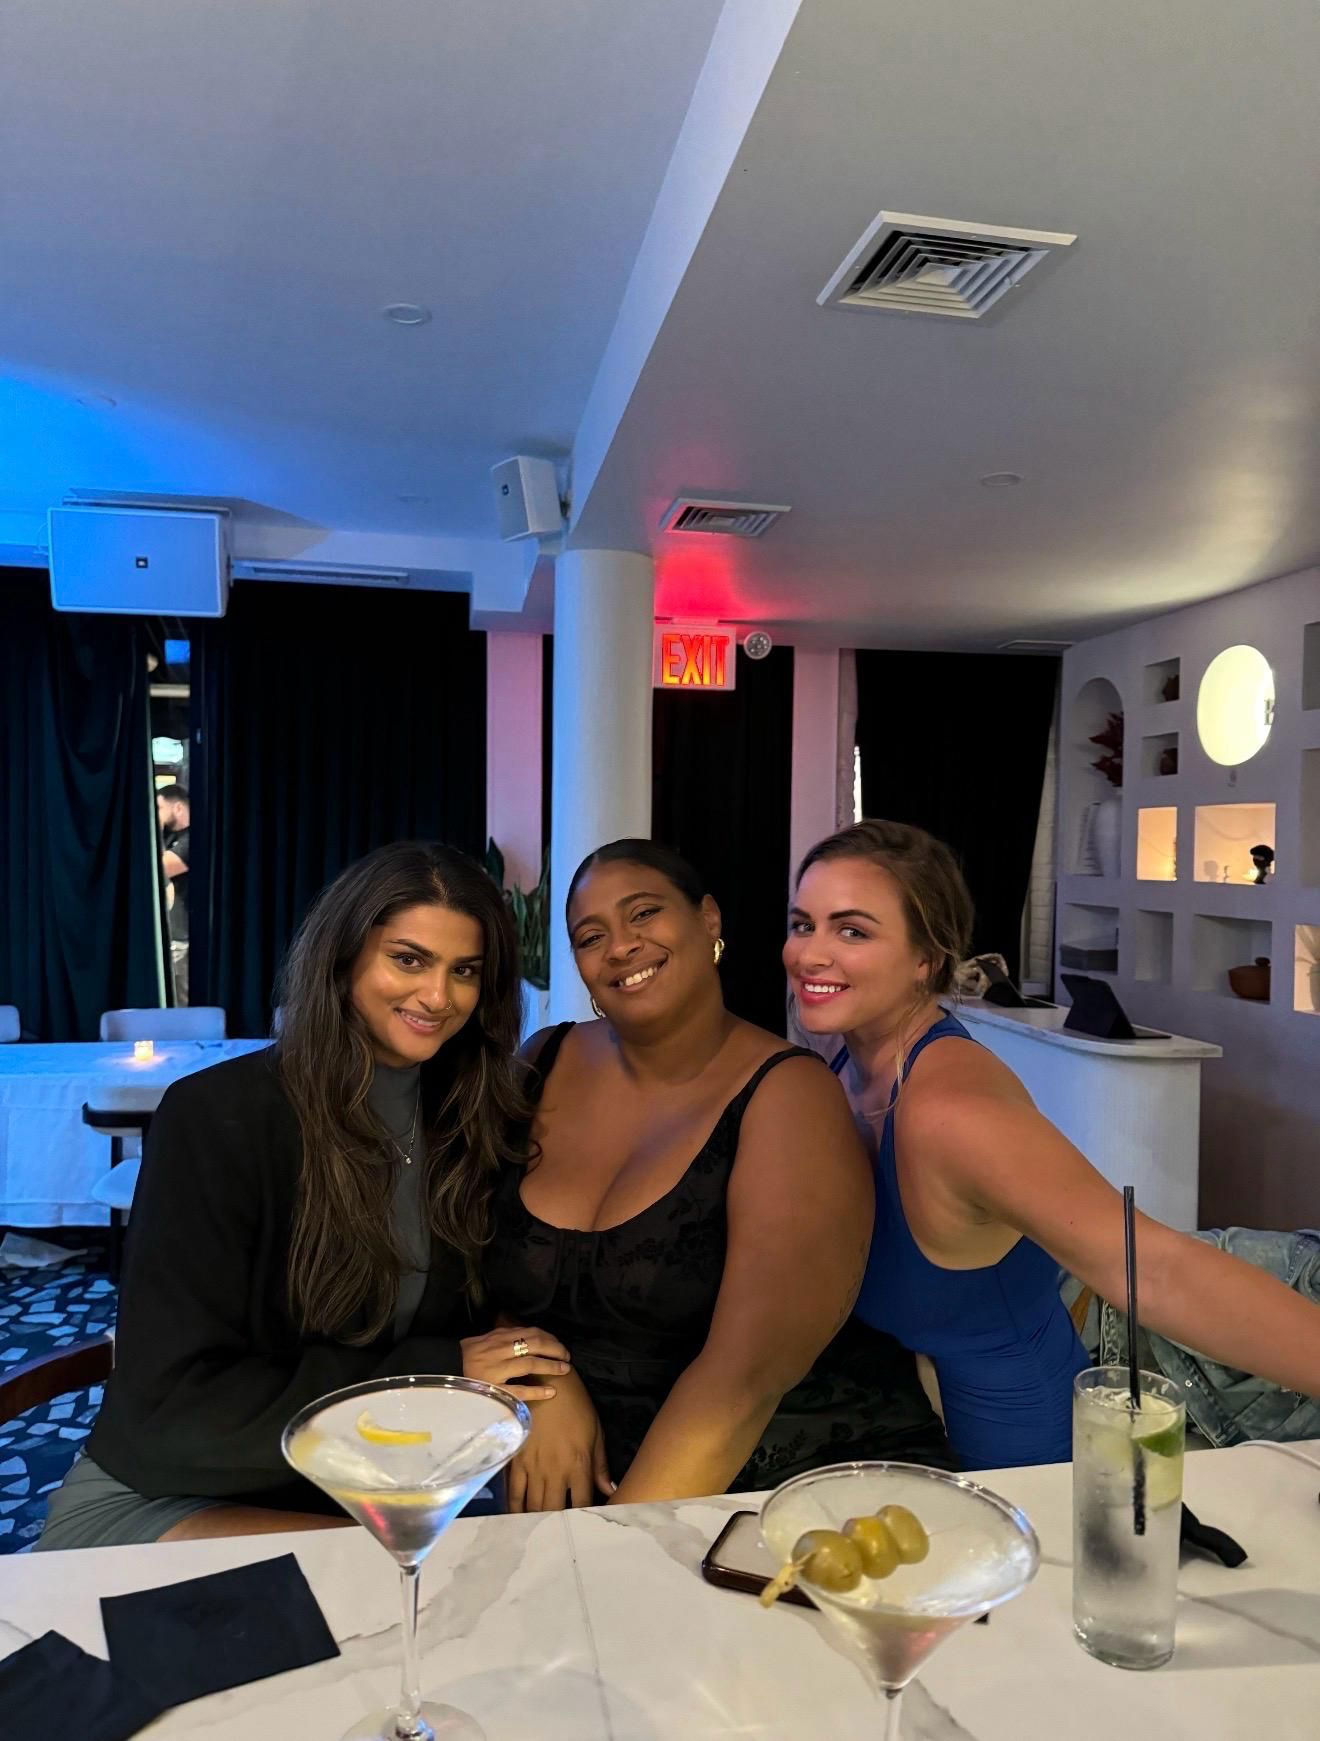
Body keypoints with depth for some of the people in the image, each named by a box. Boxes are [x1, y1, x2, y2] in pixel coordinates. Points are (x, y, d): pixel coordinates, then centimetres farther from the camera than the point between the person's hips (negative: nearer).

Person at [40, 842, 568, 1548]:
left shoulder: (479, 1123, -1)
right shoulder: (217, 1116, -17)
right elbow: (172, 1405, -21)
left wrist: (549, 1374, -18)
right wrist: (437, 1373, -23)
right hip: (162, 1501, -5)